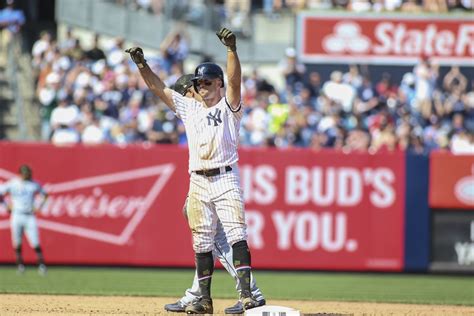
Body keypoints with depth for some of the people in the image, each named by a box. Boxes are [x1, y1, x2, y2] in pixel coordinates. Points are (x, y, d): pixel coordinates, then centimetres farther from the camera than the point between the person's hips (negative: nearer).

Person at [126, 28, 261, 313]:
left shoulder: (229, 106, 2)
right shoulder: (189, 107, 16)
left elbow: (235, 80, -15)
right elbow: (158, 87, 12)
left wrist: (232, 49, -31)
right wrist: (142, 64, -2)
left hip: (226, 179, -5)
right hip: (198, 182, 5)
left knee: (237, 235, -16)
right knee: (202, 243, 6)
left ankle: (246, 294, -22)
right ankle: (205, 299, 11)